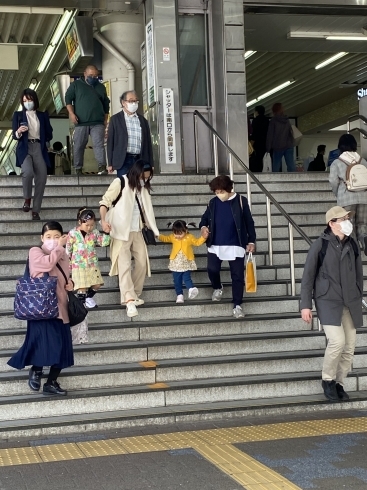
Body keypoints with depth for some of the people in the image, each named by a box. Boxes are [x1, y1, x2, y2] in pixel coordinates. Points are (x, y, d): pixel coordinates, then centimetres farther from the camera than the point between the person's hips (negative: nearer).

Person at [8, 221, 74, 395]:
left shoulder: (63, 255, 14)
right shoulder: (35, 251, -4)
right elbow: (48, 263, -25)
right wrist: (59, 246, -16)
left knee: (62, 346, 4)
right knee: (44, 341, -16)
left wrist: (70, 283, 6)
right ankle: (36, 370, 12)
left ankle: (51, 383, 15)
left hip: (60, 307, 6)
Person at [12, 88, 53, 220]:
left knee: (41, 178, -8)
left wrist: (46, 143, 3)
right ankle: (27, 199, -5)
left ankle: (36, 211, -1)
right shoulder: (18, 115, 9)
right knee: (28, 172, -30)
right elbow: (14, 136, 3)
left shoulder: (43, 115, 14)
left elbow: (49, 134, 17)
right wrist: (18, 132, -16)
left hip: (39, 148, 2)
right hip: (24, 148, -2)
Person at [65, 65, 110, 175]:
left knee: (99, 144, -11)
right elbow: (68, 98, 3)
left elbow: (106, 104, 21)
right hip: (81, 122, -1)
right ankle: (78, 168, 8)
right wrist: (71, 113, -10)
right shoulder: (76, 85, 9)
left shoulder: (101, 87, 17)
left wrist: (105, 119, 14)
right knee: (79, 146, 1)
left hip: (98, 122, 1)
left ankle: (102, 167, -19)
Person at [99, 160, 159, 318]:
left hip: (136, 230, 7)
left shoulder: (143, 187, 11)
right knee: (124, 264, -13)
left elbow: (146, 209, 18)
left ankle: (135, 295, 19)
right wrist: (103, 220, -28)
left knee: (142, 262, 6)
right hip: (121, 231, -7)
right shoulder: (120, 182, -9)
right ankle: (129, 300, -20)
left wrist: (154, 230, 17)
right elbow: (105, 202, -12)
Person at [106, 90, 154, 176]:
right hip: (123, 160, -3)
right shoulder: (115, 119, 6)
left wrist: (150, 164, 10)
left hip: (140, 160, 3)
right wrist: (110, 163, -3)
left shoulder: (143, 120, 15)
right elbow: (110, 141, 3)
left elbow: (148, 142, 15)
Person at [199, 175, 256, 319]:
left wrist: (251, 241, -2)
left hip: (235, 245, -3)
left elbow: (249, 222, -1)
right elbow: (205, 217, 16)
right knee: (212, 270, 2)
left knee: (237, 275, 0)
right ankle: (217, 288, 36)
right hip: (215, 245, 3)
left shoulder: (240, 201, -7)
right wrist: (203, 227, -6)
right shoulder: (213, 202, 2)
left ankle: (237, 306, 8)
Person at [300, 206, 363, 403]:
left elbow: (358, 274, 15)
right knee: (337, 341, -18)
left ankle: (339, 383, 21)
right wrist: (305, 305, -8)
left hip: (350, 303, 5)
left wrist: (358, 299, 15)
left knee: (349, 346, 4)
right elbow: (308, 276, -5)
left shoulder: (352, 245, 6)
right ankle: (328, 380, 5)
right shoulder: (320, 245, -8)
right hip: (328, 301, -5)